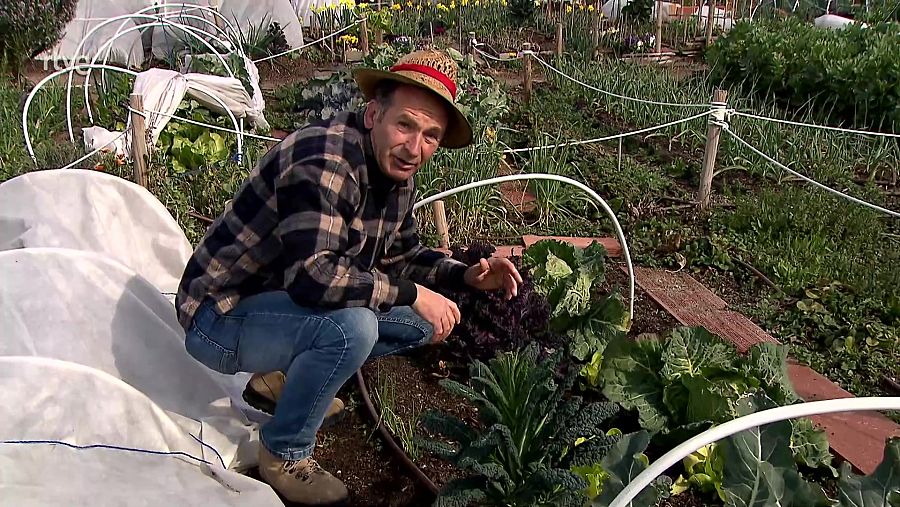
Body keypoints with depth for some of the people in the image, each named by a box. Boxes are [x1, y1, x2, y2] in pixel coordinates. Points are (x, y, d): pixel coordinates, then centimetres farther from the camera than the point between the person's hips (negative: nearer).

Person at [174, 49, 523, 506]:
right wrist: (411, 293, -27)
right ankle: (284, 455, -6)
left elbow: (401, 254, 14)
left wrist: (466, 276, -3)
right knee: (351, 327, -33)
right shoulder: (324, 161, -28)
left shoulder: (396, 171, 0)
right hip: (220, 316, -8)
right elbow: (312, 276, -38)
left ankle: (284, 379, 13)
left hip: (290, 302, 9)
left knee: (420, 321, 2)